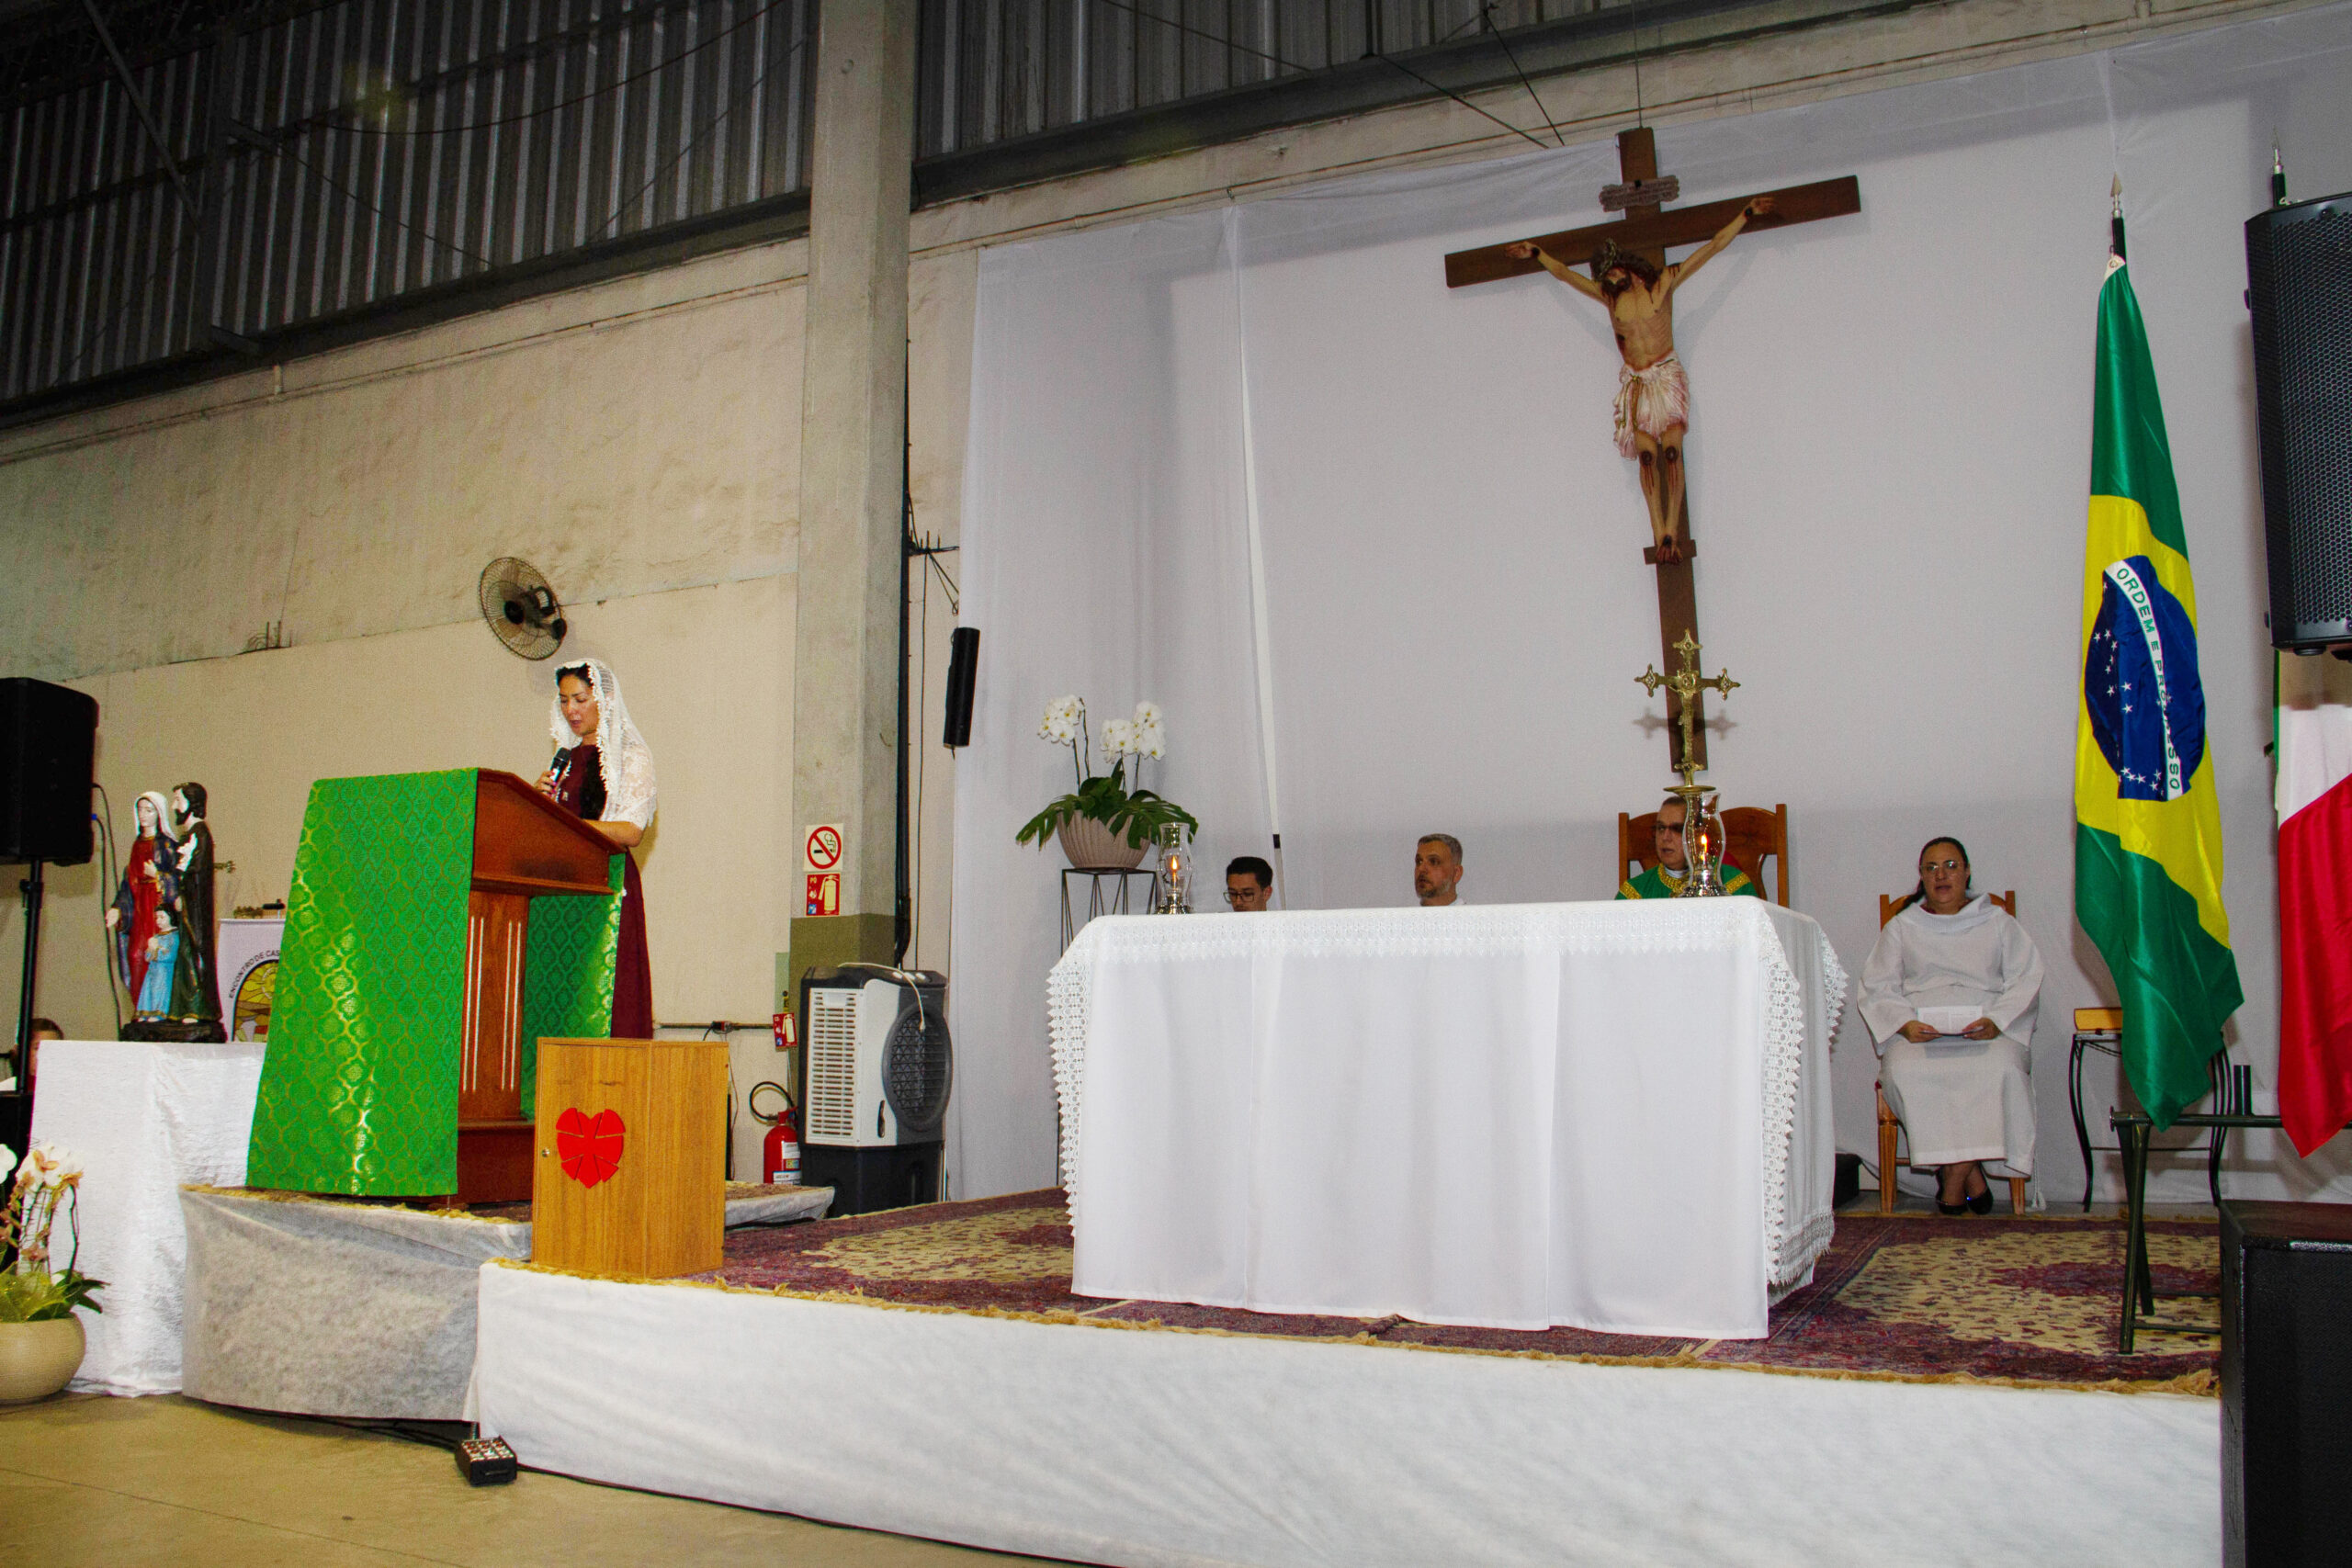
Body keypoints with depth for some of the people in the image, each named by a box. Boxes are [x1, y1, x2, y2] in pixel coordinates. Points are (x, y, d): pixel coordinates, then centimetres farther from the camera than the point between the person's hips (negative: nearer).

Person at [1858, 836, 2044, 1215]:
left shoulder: (1998, 922, 20)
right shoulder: (1901, 928, 21)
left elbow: (2025, 980, 8)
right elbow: (1877, 987, 10)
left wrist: (1996, 1021, -12)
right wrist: (1905, 1024, -11)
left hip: (1988, 1031, 0)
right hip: (1920, 1033, 1)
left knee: (2000, 1069, -36)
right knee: (1906, 1072, -35)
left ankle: (1955, 1174, -25)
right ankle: (1971, 1174, -24)